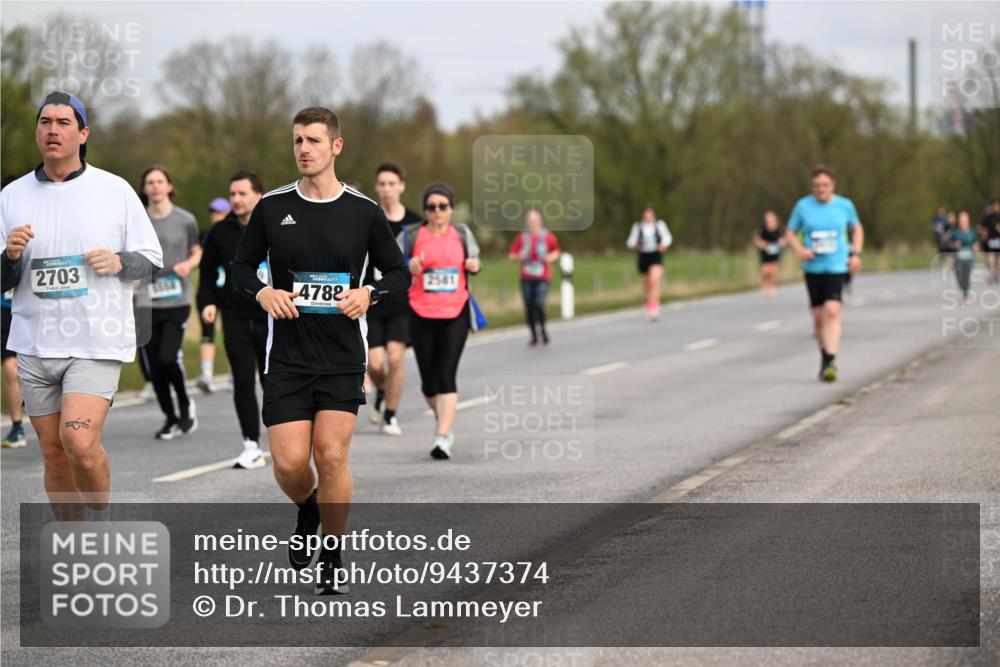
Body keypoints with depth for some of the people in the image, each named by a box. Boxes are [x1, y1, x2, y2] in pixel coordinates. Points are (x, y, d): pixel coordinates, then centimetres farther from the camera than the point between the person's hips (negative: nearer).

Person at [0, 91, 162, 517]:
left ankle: (101, 519, 6)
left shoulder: (115, 190, 1)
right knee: (53, 454, 7)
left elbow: (152, 258, 6)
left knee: (80, 442, -19)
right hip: (35, 343, 3)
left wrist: (119, 261, -14)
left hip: (97, 342, -3)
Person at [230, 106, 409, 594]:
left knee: (331, 455, -11)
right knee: (289, 463, -6)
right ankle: (308, 509, 31)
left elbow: (400, 273, 9)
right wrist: (262, 292, -9)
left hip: (344, 357, -1)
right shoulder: (272, 207, 3)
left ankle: (332, 560, 8)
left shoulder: (364, 212, 1)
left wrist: (369, 293, -11)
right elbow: (241, 265, 12)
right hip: (286, 357, 1)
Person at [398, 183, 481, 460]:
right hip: (421, 316, 0)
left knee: (446, 377, -13)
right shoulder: (411, 236, 1)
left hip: (455, 315, 0)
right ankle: (446, 421, 34)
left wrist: (474, 265, -2)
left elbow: (473, 256, 22)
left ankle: (443, 438, -17)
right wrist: (410, 269, -18)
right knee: (429, 381, 6)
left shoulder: (462, 233, 8)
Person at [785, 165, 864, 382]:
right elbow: (790, 233, 9)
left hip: (837, 267, -2)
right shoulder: (803, 206, 0)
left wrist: (856, 254, 5)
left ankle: (830, 362, -23)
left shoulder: (845, 205, 1)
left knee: (832, 311, -19)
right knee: (818, 316, 8)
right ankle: (825, 356, 28)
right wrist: (800, 250, -11)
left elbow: (857, 229, 18)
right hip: (813, 268, 2)